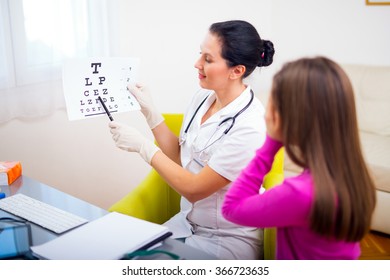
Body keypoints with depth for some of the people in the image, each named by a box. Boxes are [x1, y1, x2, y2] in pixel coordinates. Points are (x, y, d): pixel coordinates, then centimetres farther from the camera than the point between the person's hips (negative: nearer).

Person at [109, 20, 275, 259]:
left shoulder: (249, 127, -25)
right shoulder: (203, 97, -3)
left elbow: (193, 189, -20)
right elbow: (179, 158, 6)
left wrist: (142, 145, -17)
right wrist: (150, 111, -1)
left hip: (228, 240, -6)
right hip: (187, 221, 6)